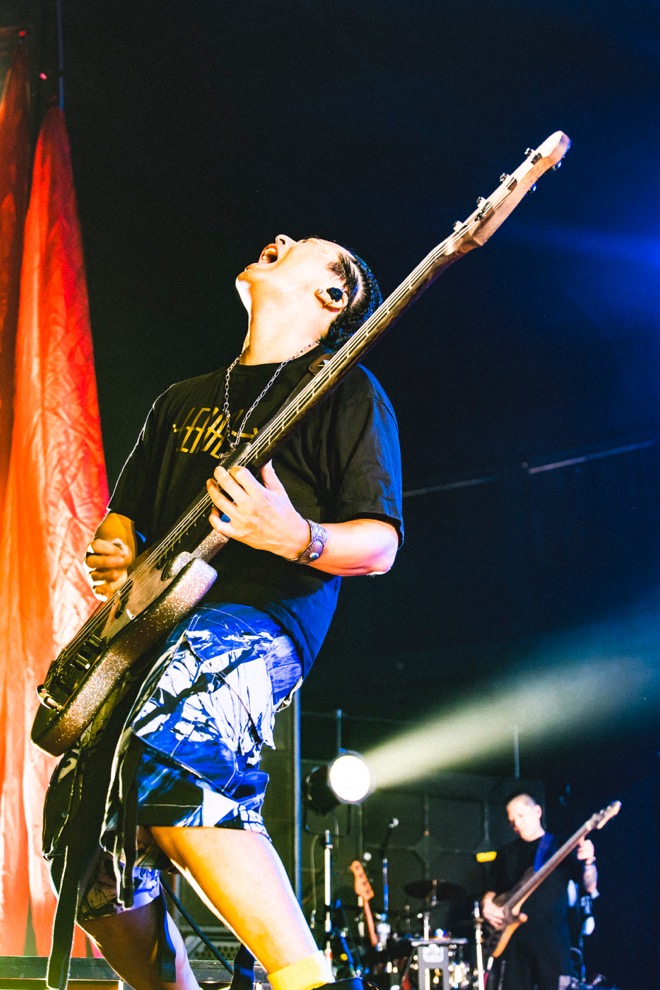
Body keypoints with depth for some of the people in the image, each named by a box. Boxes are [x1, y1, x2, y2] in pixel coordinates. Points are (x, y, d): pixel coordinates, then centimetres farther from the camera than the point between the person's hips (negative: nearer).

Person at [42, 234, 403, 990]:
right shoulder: (182, 402, 26)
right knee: (88, 860, -2)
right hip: (150, 624, 8)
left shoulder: (346, 392, 7)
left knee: (163, 754, -38)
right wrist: (112, 556, 6)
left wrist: (299, 539, -22)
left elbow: (380, 544, 0)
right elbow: (124, 516, 30)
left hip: (260, 617, -7)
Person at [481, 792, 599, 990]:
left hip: (552, 939, -2)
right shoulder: (506, 853, 18)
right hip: (513, 938, 2)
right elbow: (492, 890, 20)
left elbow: (589, 886, 1)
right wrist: (487, 905, -2)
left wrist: (588, 862, -20)